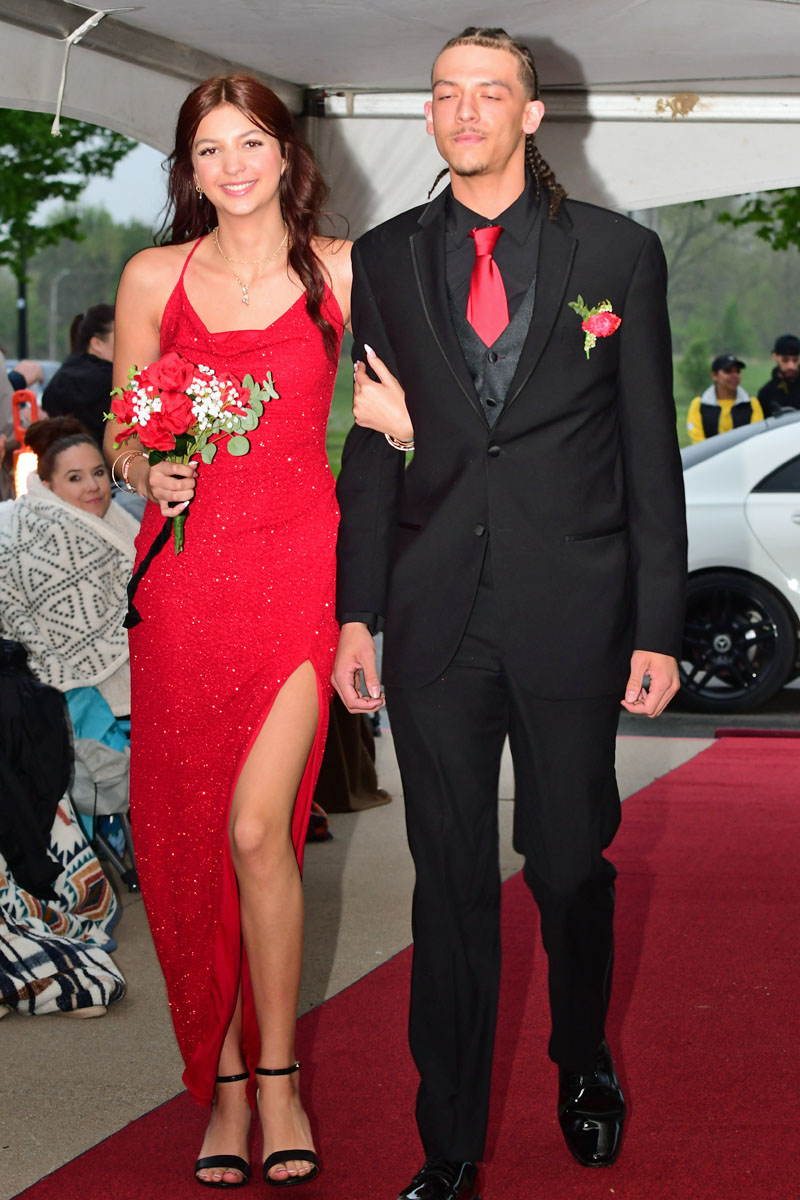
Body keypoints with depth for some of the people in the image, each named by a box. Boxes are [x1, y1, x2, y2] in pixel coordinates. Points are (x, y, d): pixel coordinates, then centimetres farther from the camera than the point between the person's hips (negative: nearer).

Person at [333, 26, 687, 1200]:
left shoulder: (619, 253, 2)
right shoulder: (385, 257, 7)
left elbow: (651, 451, 1)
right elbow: (372, 443, 9)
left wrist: (658, 625, -2)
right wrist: (358, 613, 4)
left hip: (571, 613, -1)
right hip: (436, 618, 1)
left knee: (572, 865, 9)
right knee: (451, 882, 6)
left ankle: (584, 1066, 37)